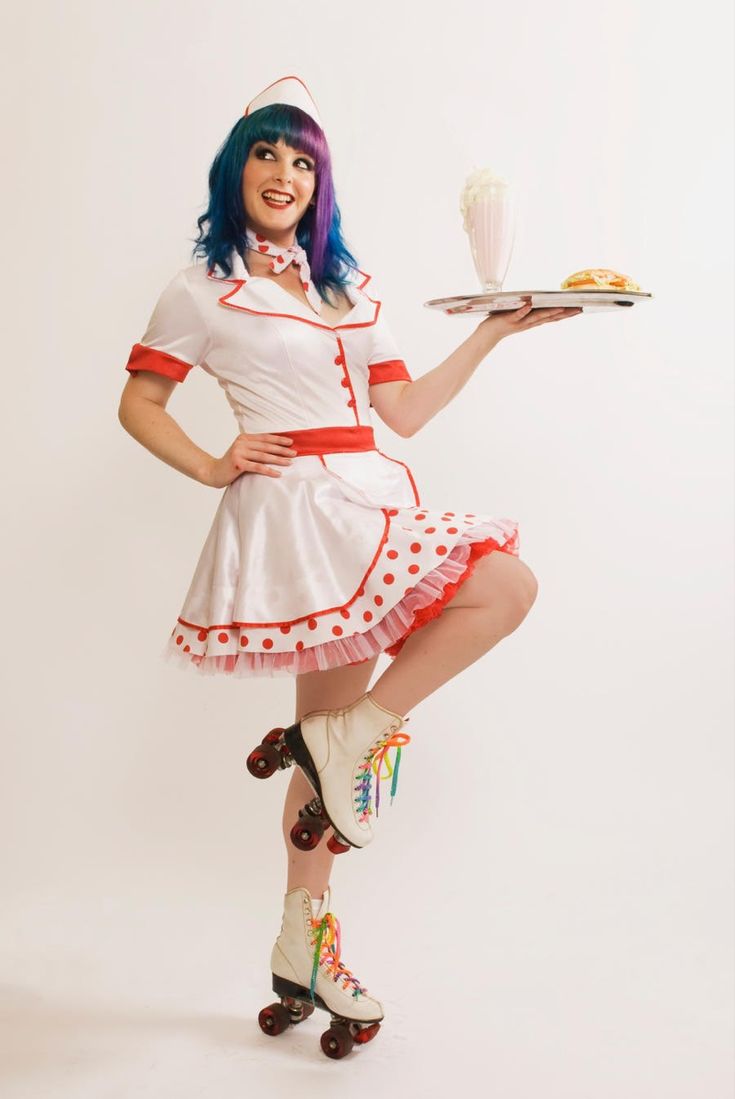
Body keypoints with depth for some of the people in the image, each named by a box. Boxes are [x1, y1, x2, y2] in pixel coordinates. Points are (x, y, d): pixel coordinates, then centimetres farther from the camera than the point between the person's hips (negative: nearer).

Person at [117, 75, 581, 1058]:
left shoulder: (345, 285, 21)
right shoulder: (204, 289, 6)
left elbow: (404, 411, 15)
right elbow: (138, 404, 7)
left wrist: (493, 331, 12)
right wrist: (215, 469, -7)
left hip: (367, 501, 6)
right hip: (298, 505, -6)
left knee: (334, 727, 6)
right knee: (507, 586, -20)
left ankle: (303, 951, 18)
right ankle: (342, 744, -8)